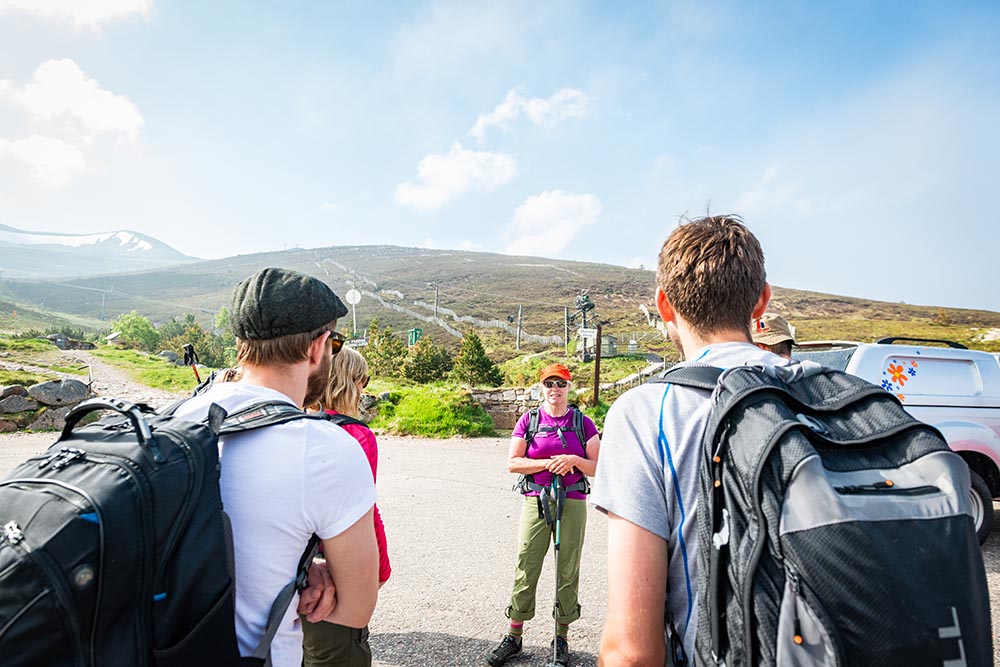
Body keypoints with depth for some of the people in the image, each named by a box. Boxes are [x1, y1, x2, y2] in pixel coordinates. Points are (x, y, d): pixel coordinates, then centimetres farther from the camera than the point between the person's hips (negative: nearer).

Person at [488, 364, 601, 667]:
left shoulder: (583, 423, 4)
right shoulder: (529, 420, 3)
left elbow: (598, 467, 4)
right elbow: (513, 463, -2)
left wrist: (574, 460, -15)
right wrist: (549, 463, -12)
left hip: (573, 504, 1)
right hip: (536, 502, 0)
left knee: (568, 572, 9)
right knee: (526, 570, 5)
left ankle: (562, 637, 27)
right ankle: (514, 637, 20)